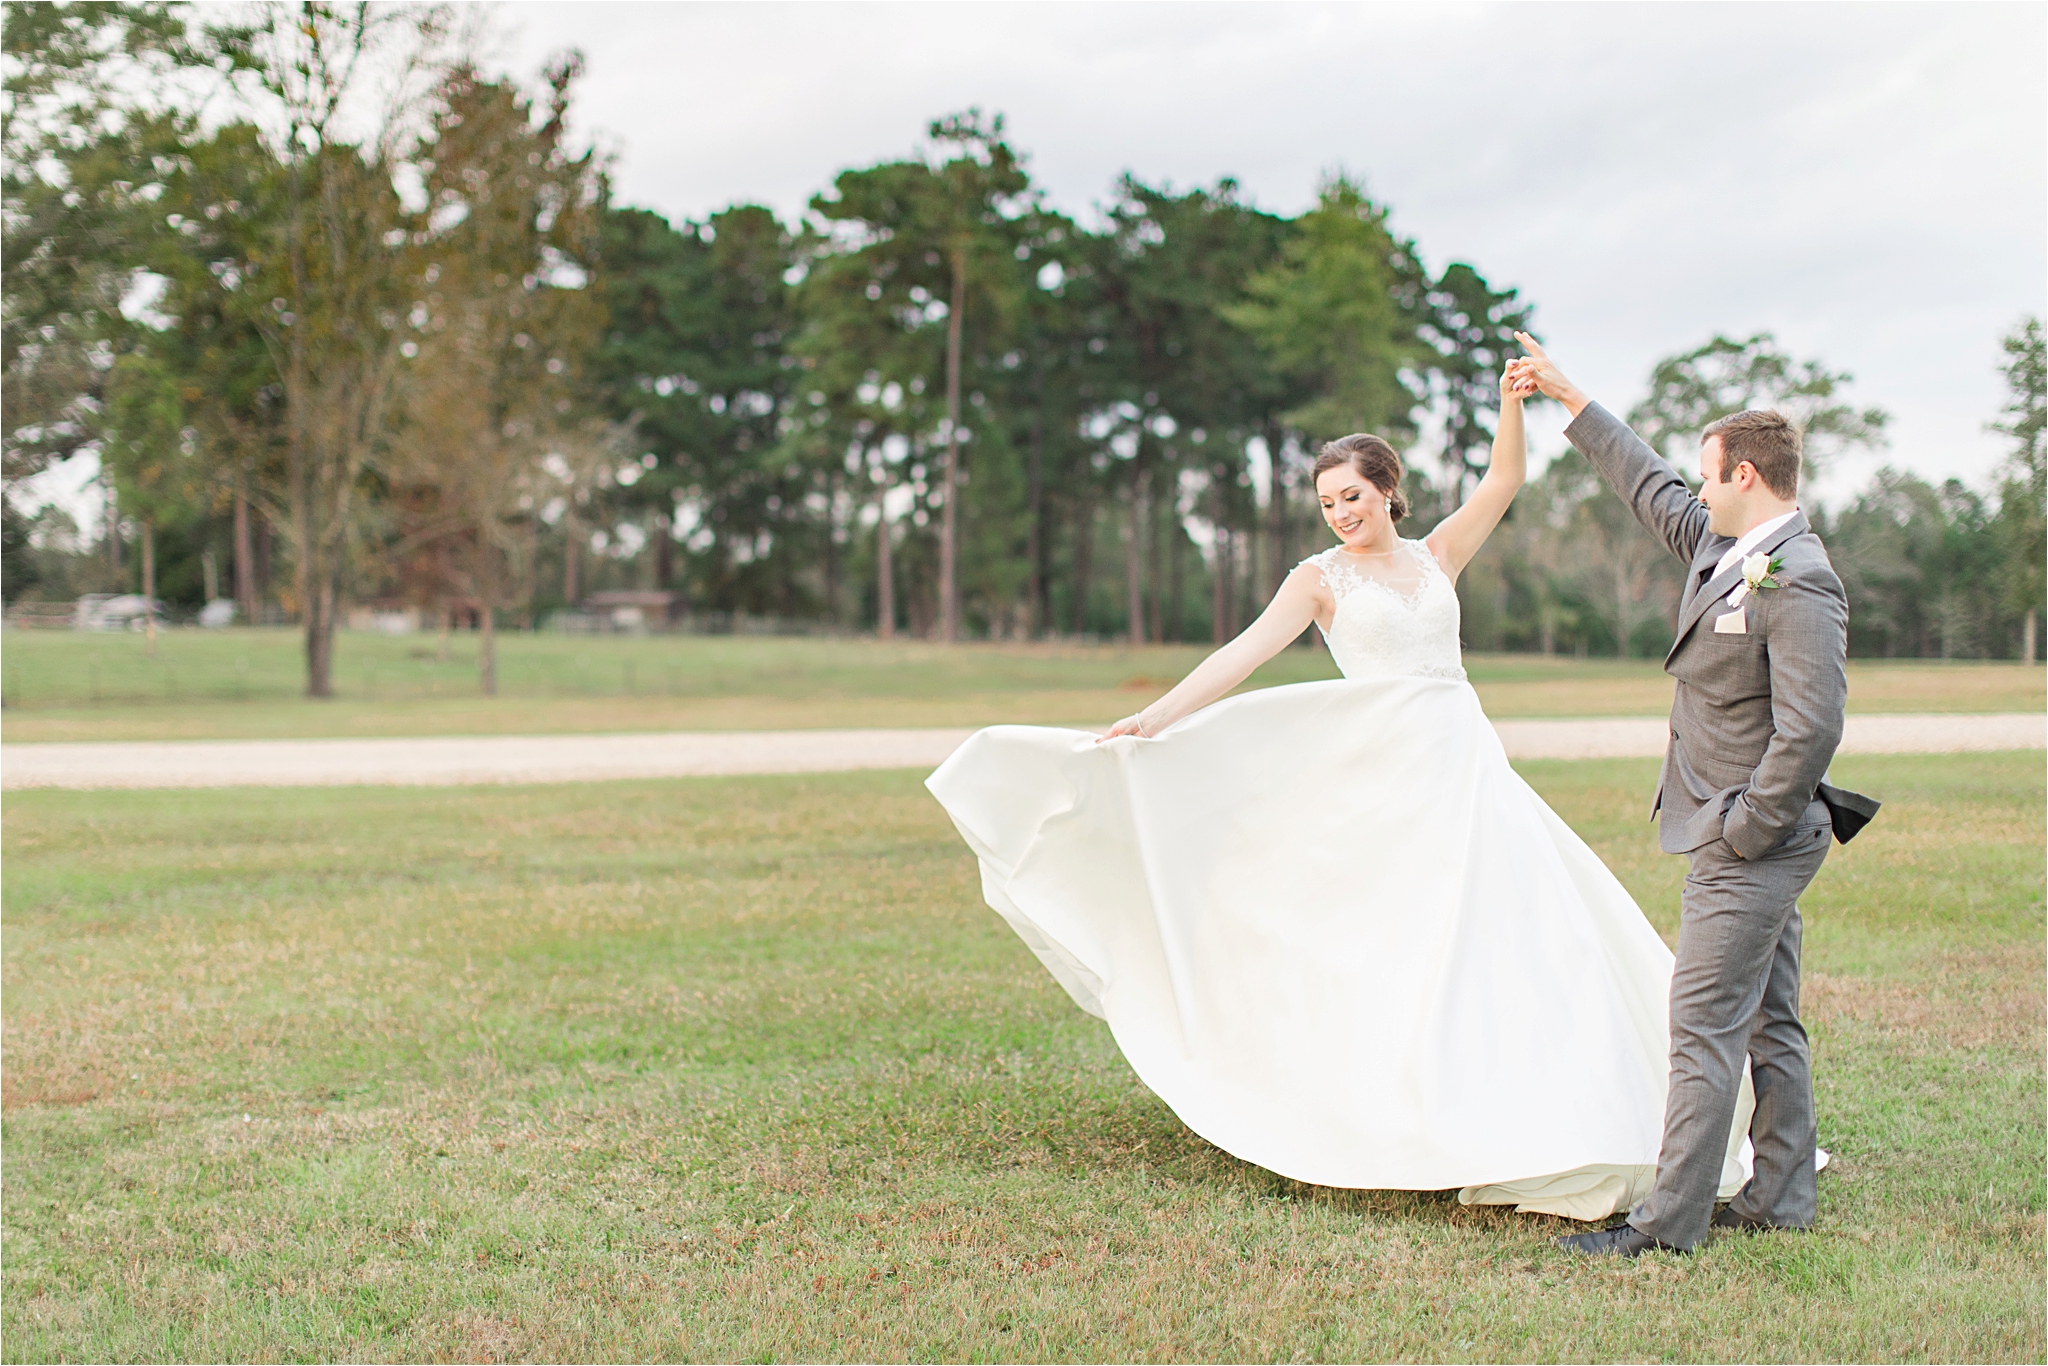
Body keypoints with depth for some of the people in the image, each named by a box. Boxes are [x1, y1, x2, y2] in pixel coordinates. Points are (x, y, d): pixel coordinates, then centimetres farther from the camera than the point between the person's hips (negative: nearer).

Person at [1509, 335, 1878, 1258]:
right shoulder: (1723, 545, 9)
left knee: (1705, 1025, -7)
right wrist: (1566, 397, 31)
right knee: (1767, 1024, 15)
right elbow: (1652, 490, 26)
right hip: (1753, 840, 10)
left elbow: (1811, 728, -27)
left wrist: (1746, 830, -19)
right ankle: (1781, 1199, 24)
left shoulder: (1797, 584, -20)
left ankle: (1670, 1222, -3)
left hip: (1752, 844, -10)